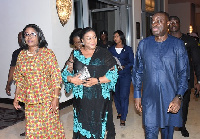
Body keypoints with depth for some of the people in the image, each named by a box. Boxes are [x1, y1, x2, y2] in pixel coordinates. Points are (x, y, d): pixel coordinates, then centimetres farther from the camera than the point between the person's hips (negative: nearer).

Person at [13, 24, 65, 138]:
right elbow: (19, 78, 13)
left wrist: (55, 98, -14)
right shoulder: (22, 55, 6)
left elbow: (56, 77, -10)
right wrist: (17, 97, 10)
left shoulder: (47, 53, -8)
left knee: (50, 126, 4)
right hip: (30, 100, 4)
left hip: (47, 99, -4)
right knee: (32, 128, 10)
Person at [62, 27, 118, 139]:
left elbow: (113, 73, -4)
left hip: (100, 98, -1)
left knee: (99, 124, 1)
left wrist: (97, 80, -15)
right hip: (81, 99, 2)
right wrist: (72, 79, -12)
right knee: (82, 124, 4)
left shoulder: (104, 53, 2)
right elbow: (66, 73, 9)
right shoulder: (75, 54, 8)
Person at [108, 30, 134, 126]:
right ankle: (120, 112, 31)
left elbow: (132, 62, 0)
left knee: (124, 95, -8)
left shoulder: (128, 49, 4)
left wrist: (124, 67, -15)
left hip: (125, 75, -3)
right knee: (116, 95, 9)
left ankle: (123, 118, -3)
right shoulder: (111, 49, 11)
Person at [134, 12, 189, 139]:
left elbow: (184, 73, -2)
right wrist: (137, 95, 6)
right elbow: (138, 71, 9)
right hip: (149, 98, 1)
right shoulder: (144, 44, 3)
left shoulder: (177, 44, -1)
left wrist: (179, 97, -14)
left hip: (171, 99, 0)